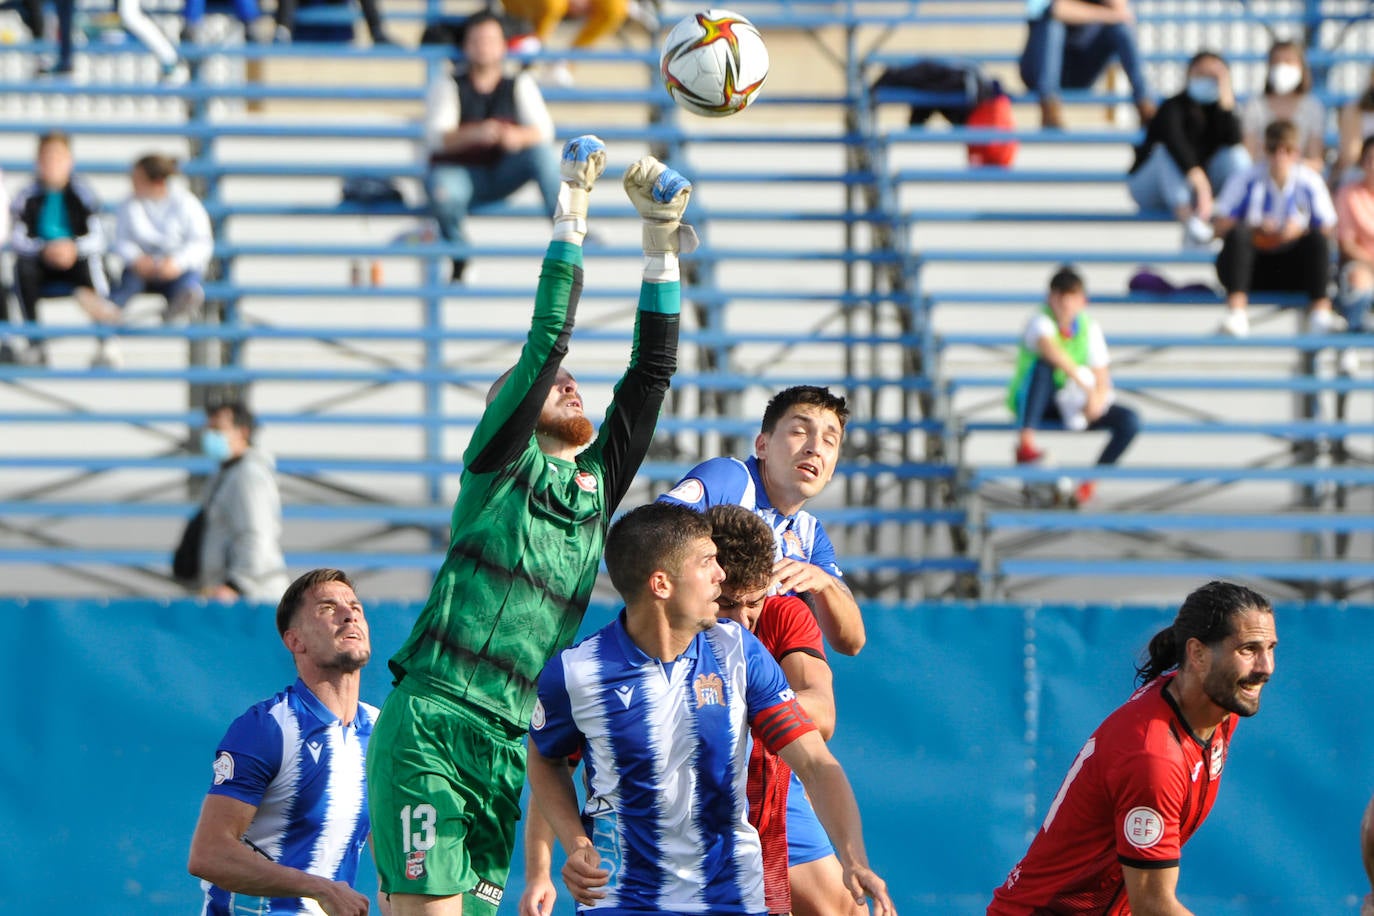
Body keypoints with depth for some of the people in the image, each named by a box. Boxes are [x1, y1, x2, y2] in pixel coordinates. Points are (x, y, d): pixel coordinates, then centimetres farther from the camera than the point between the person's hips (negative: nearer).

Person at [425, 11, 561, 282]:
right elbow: (436, 136, -15)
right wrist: (475, 134, -35)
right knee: (442, 193, -38)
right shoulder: (449, 85, -1)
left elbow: (543, 130, -5)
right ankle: (459, 256, -10)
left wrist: (518, 136, -30)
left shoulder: (520, 84, 6)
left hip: (503, 176, 2)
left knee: (542, 152, -27)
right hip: (458, 171, -2)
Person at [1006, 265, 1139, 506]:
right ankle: (1025, 443, -44)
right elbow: (1051, 350, -40)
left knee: (1129, 420, -19)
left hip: (1075, 405, 4)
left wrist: (1097, 399, -30)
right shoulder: (1040, 322, -17)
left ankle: (1092, 480, -1)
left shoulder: (1090, 328, -3)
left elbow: (1101, 379, -7)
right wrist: (1084, 385, -48)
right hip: (1038, 405, -4)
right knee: (1042, 365, -35)